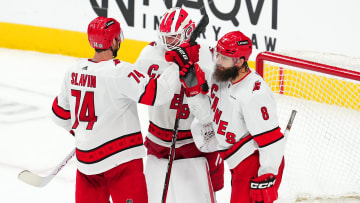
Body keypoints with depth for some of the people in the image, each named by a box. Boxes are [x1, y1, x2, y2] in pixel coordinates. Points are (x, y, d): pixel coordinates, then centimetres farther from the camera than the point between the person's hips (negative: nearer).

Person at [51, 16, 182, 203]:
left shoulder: (75, 71, 5)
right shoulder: (120, 72, -17)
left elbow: (60, 113, 15)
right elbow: (156, 94, -23)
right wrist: (176, 66, -11)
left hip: (86, 157, 7)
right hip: (120, 159, -7)